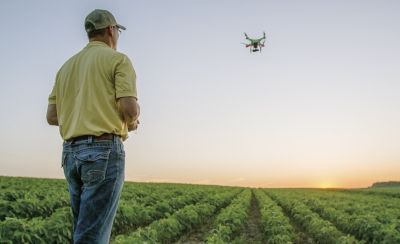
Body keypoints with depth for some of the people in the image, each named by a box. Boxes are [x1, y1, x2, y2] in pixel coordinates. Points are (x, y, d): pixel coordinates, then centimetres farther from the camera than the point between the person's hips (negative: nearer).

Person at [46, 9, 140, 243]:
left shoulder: (67, 66, 20)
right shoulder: (118, 59, 0)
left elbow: (52, 116, 15)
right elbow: (130, 109, -13)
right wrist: (130, 120, 10)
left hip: (71, 153, 7)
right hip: (105, 151, -7)